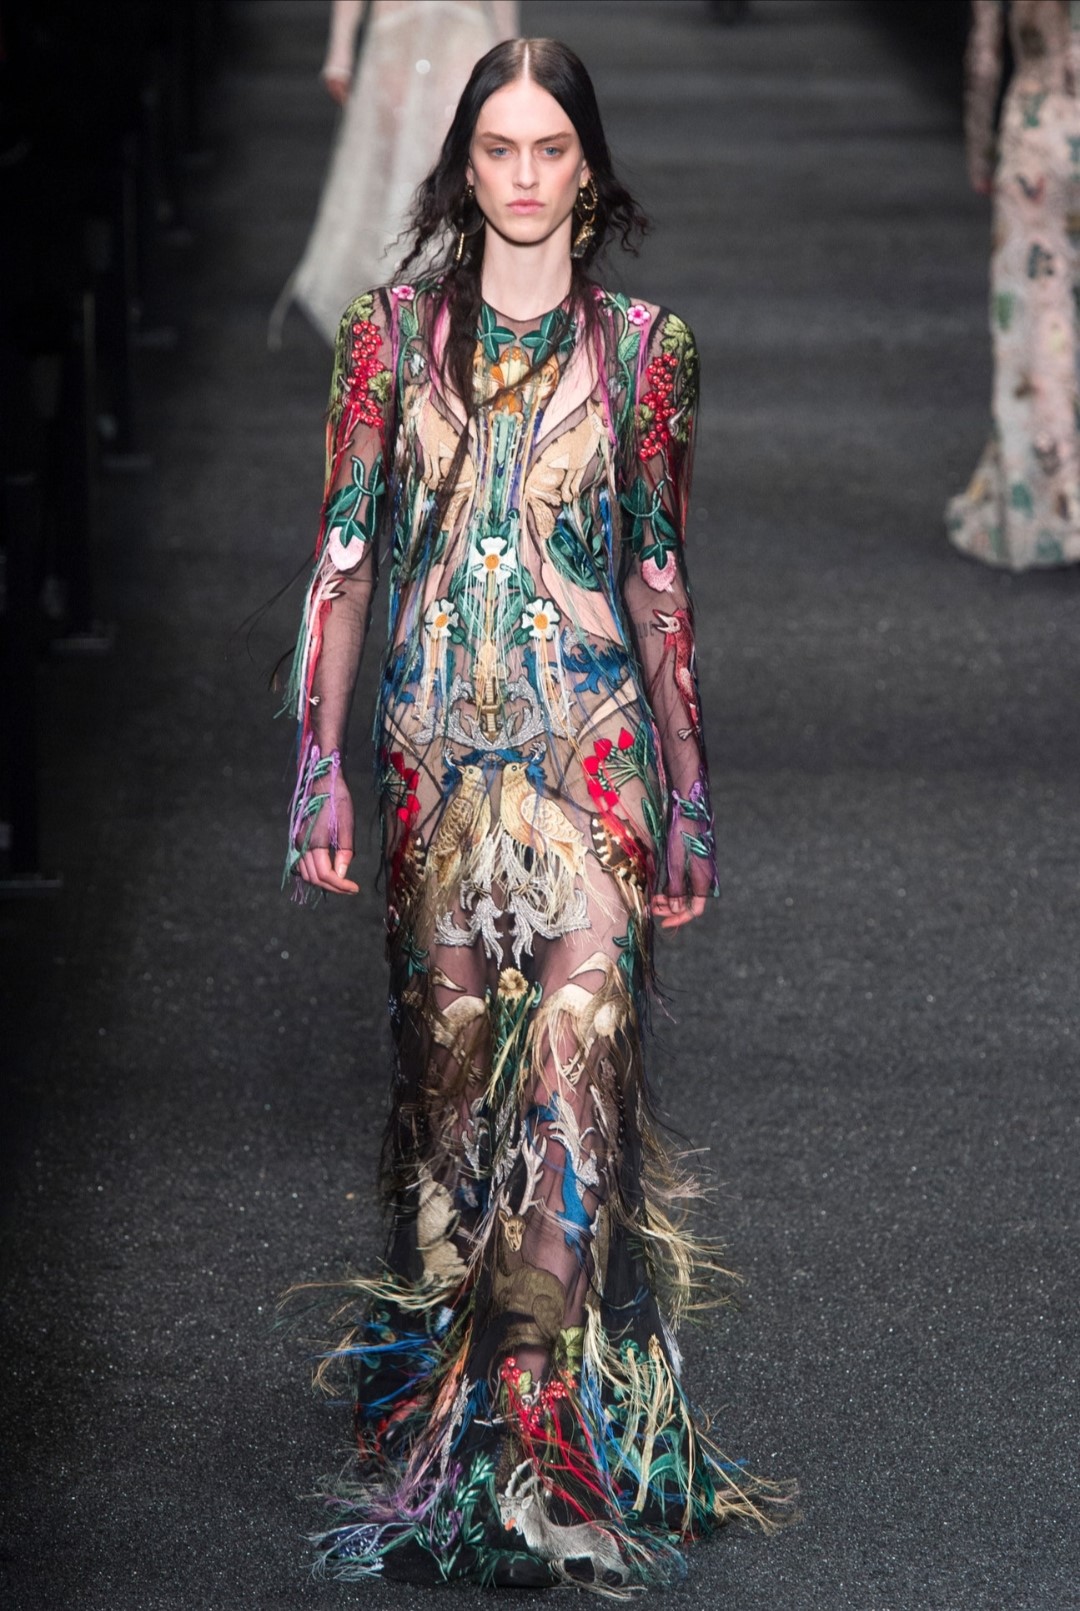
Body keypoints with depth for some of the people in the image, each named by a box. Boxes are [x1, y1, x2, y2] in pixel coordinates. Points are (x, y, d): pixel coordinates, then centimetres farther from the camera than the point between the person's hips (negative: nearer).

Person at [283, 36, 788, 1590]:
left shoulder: (639, 345, 5)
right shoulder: (395, 332, 5)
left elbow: (660, 578, 8)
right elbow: (341, 555, 5)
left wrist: (688, 795, 6)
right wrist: (322, 762, -3)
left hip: (590, 753, -1)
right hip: (434, 751, 1)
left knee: (578, 1072, -10)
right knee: (447, 1063, 5)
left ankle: (556, 1430, -7)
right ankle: (443, 1412, 16)